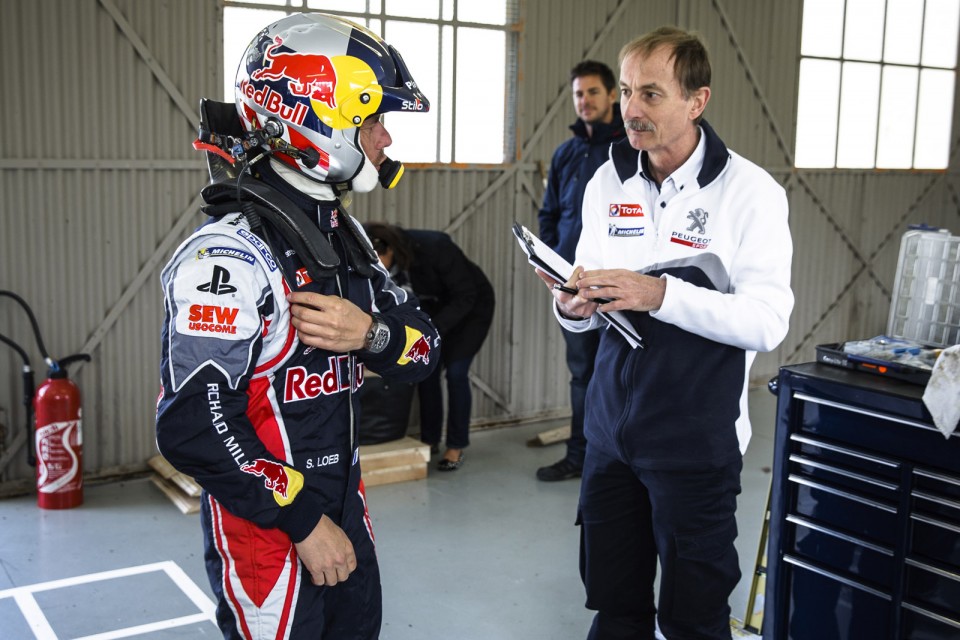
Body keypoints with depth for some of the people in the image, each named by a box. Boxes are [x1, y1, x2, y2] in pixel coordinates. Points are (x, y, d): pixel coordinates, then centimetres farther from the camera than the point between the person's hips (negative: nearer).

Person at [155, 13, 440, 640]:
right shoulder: (231, 254, -21)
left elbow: (424, 351, 6)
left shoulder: (345, 235, 7)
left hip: (344, 506, 8)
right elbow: (193, 426, -27)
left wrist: (371, 334, -17)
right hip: (266, 532, -8)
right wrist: (304, 520, -19)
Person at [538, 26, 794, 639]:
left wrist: (660, 295, -27)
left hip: (698, 440, -4)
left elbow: (768, 322, -17)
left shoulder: (750, 192, -10)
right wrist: (575, 307, -11)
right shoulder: (607, 182, 5)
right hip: (612, 427, 5)